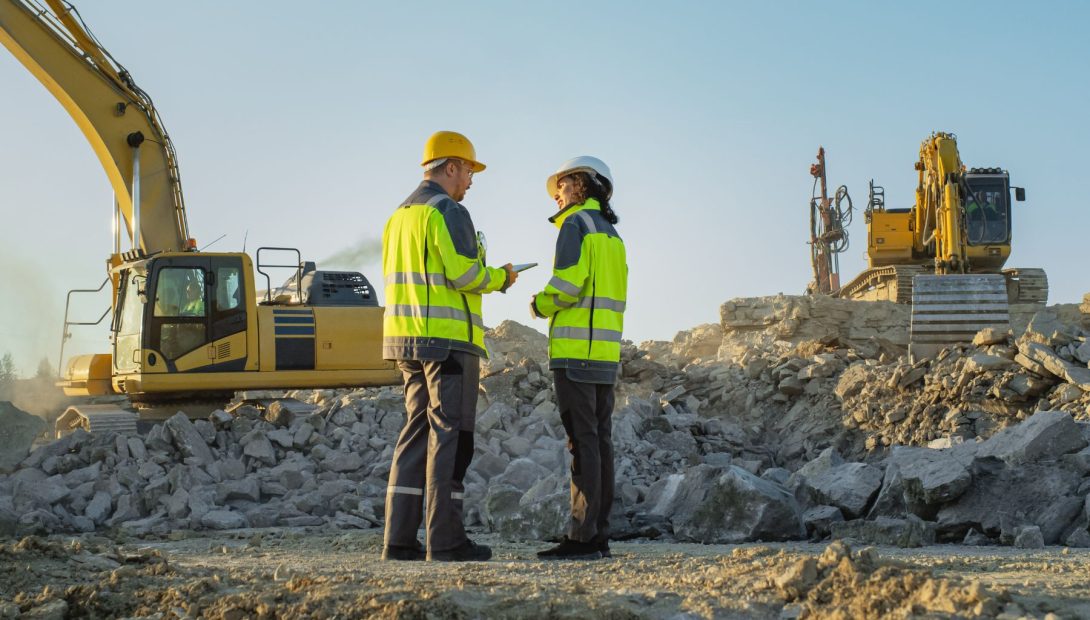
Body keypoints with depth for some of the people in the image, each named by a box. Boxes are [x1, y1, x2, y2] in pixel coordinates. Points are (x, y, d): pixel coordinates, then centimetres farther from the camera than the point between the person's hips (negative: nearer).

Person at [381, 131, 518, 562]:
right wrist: (500, 278, 0)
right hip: (449, 338, -9)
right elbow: (464, 272, -19)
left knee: (416, 434, 10)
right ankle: (444, 540, -7)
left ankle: (399, 539, 6)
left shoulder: (399, 216, 18)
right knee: (449, 437, -6)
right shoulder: (448, 211, -10)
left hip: (406, 339, 9)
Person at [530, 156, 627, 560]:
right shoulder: (611, 234, 21)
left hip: (576, 349, -9)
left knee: (582, 442, -10)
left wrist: (540, 306, -1)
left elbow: (567, 283, -19)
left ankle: (582, 538, -11)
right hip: (606, 351, 9)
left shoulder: (575, 225, -7)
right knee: (599, 441, 7)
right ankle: (599, 536, 7)